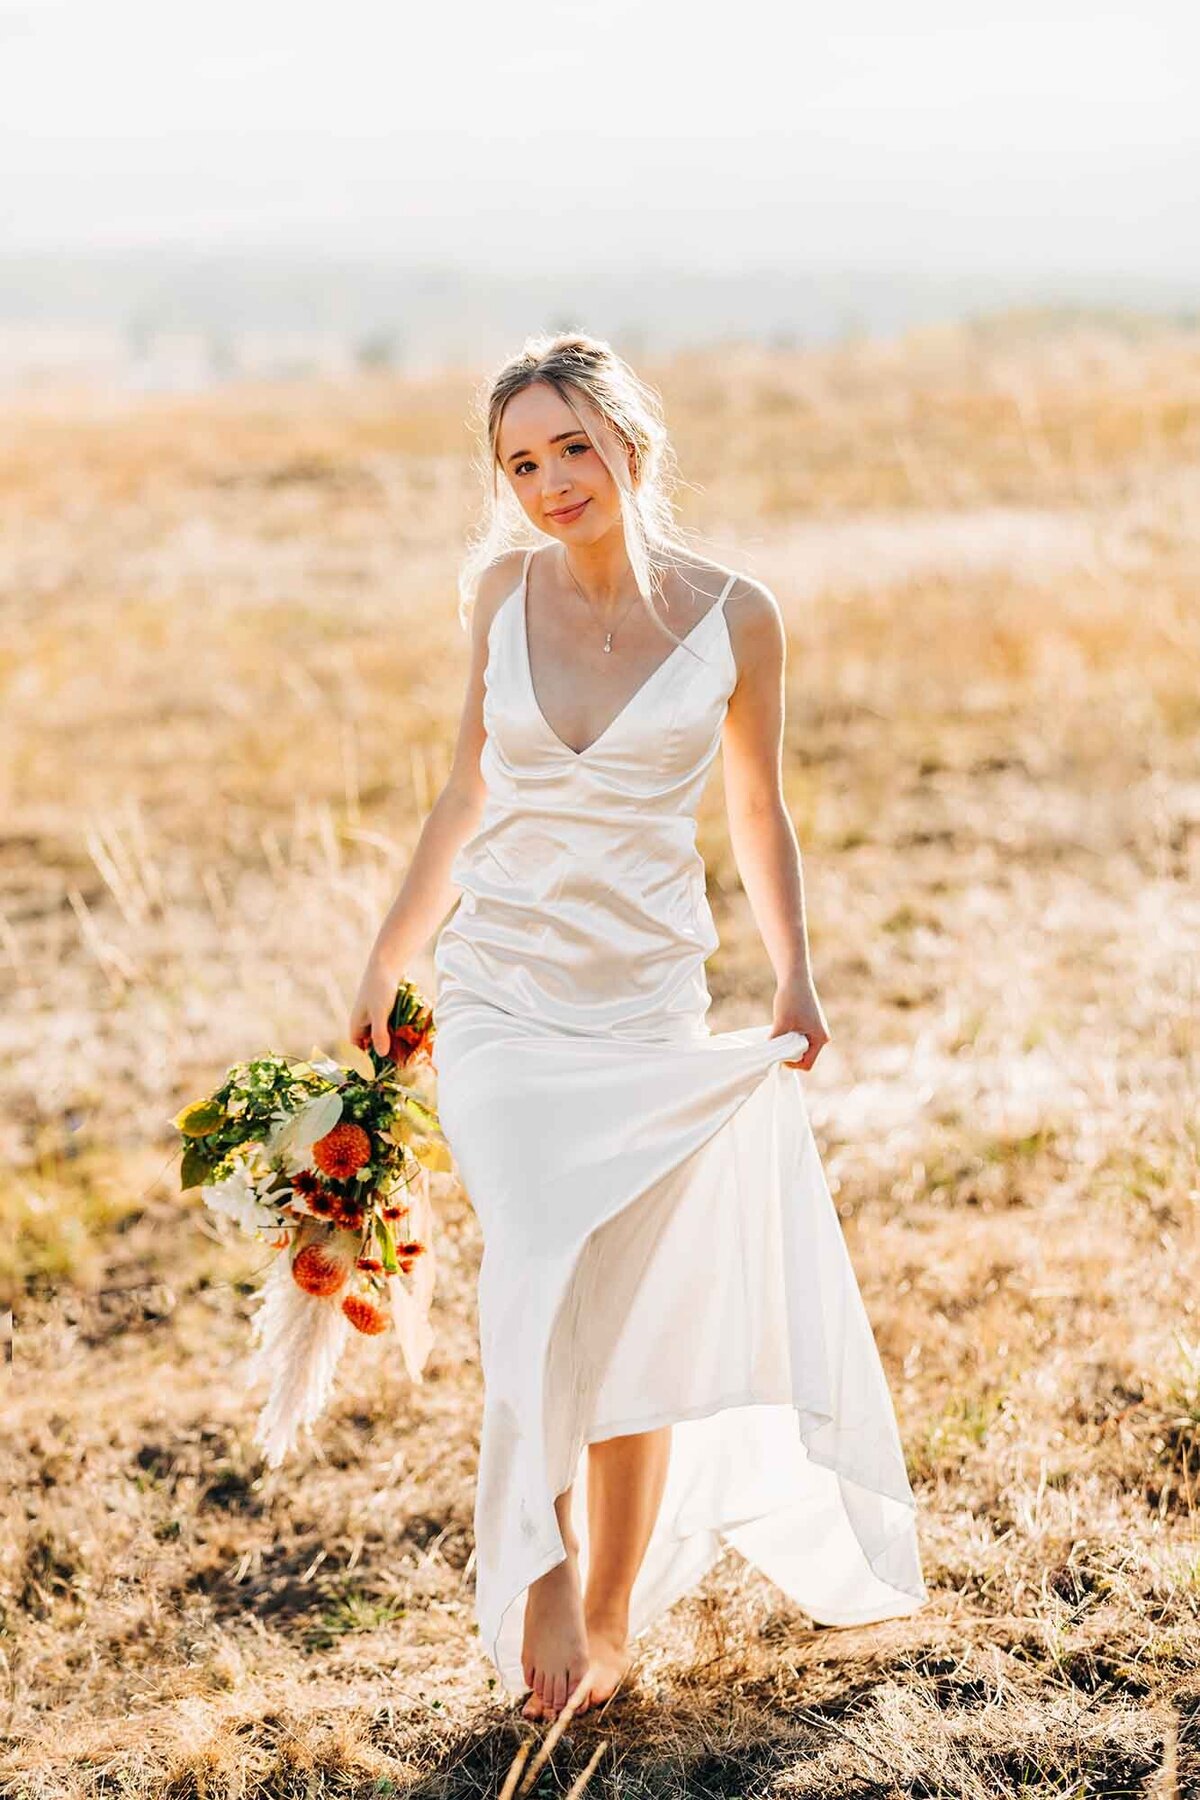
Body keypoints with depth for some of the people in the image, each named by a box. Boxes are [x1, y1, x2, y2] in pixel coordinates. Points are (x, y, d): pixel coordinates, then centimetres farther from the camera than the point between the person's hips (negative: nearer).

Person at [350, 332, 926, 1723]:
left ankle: (610, 1620, 21)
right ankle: (543, 1555, 2)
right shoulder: (503, 589, 0)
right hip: (501, 991, 1)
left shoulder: (733, 617, -6)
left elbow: (758, 810, 8)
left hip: (649, 1005, -1)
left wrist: (794, 979, 0)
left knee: (638, 1319, 4)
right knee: (538, 1270, -17)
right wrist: (385, 963, 14)